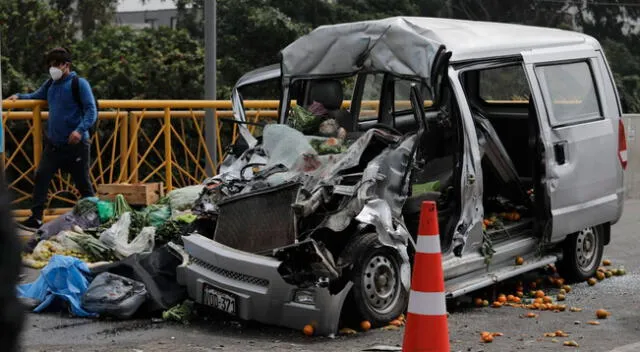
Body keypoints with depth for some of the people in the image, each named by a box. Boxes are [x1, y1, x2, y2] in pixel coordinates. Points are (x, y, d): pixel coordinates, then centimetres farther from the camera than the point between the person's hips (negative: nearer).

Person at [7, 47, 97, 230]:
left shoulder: (79, 83, -8)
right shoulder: (50, 84, 12)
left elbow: (91, 110, -14)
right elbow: (36, 96, 29)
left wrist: (80, 129, -28)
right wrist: (19, 96, 9)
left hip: (75, 144, -6)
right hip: (53, 144, 6)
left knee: (82, 182, 3)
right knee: (41, 177, -5)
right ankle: (36, 218, -3)